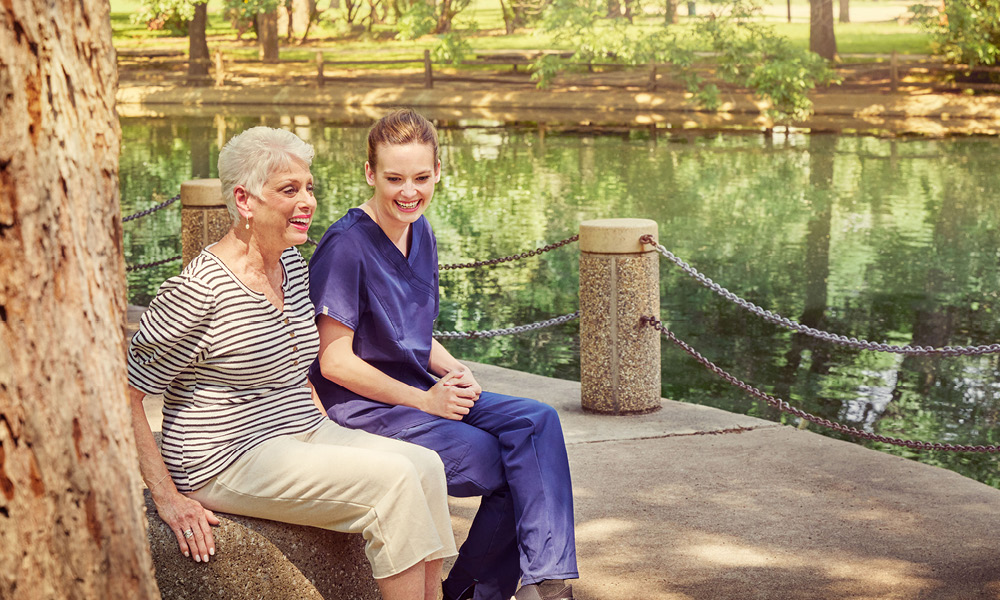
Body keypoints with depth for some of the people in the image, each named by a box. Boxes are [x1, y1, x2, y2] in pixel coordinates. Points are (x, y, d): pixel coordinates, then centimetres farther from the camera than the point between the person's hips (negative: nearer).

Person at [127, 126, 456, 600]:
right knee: (392, 478, -23)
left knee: (426, 465, -13)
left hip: (303, 436, 8)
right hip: (231, 461, -8)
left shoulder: (292, 263, 8)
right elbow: (123, 394, -16)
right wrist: (168, 499, -17)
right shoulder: (200, 290, -18)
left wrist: (326, 429, 13)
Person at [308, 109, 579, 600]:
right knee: (512, 467, -19)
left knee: (536, 422, -16)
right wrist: (426, 401, -15)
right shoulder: (345, 246, -15)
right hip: (361, 408, -8)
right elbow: (335, 362, -16)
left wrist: (453, 371, -1)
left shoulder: (420, 233, 10)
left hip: (422, 394, 8)